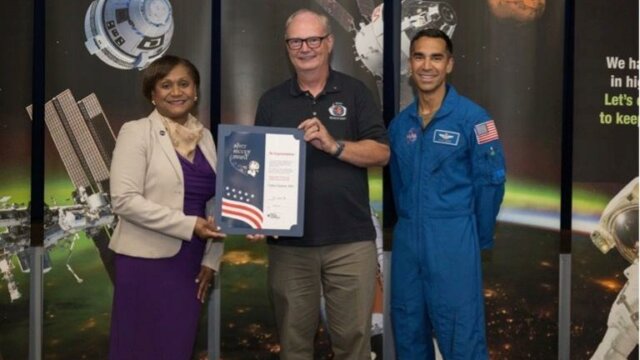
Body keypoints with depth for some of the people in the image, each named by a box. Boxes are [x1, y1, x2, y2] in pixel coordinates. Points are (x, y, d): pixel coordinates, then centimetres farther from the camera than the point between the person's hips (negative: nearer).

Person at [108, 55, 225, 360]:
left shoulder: (204, 137, 10)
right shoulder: (137, 132, -6)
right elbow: (124, 200, -16)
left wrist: (211, 259, 4)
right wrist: (189, 224, -19)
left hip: (191, 261, 5)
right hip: (147, 260, -5)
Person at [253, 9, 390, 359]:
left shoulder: (354, 92, 5)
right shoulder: (271, 101, 9)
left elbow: (381, 153, -2)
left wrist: (333, 145, -17)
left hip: (350, 240, -1)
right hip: (289, 242, 2)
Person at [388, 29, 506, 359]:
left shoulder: (472, 118, -7)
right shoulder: (399, 124, 9)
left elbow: (490, 183, -5)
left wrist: (479, 240, 0)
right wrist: (410, 227, 16)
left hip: (453, 241, -5)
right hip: (406, 239, 6)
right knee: (408, 331, 15)